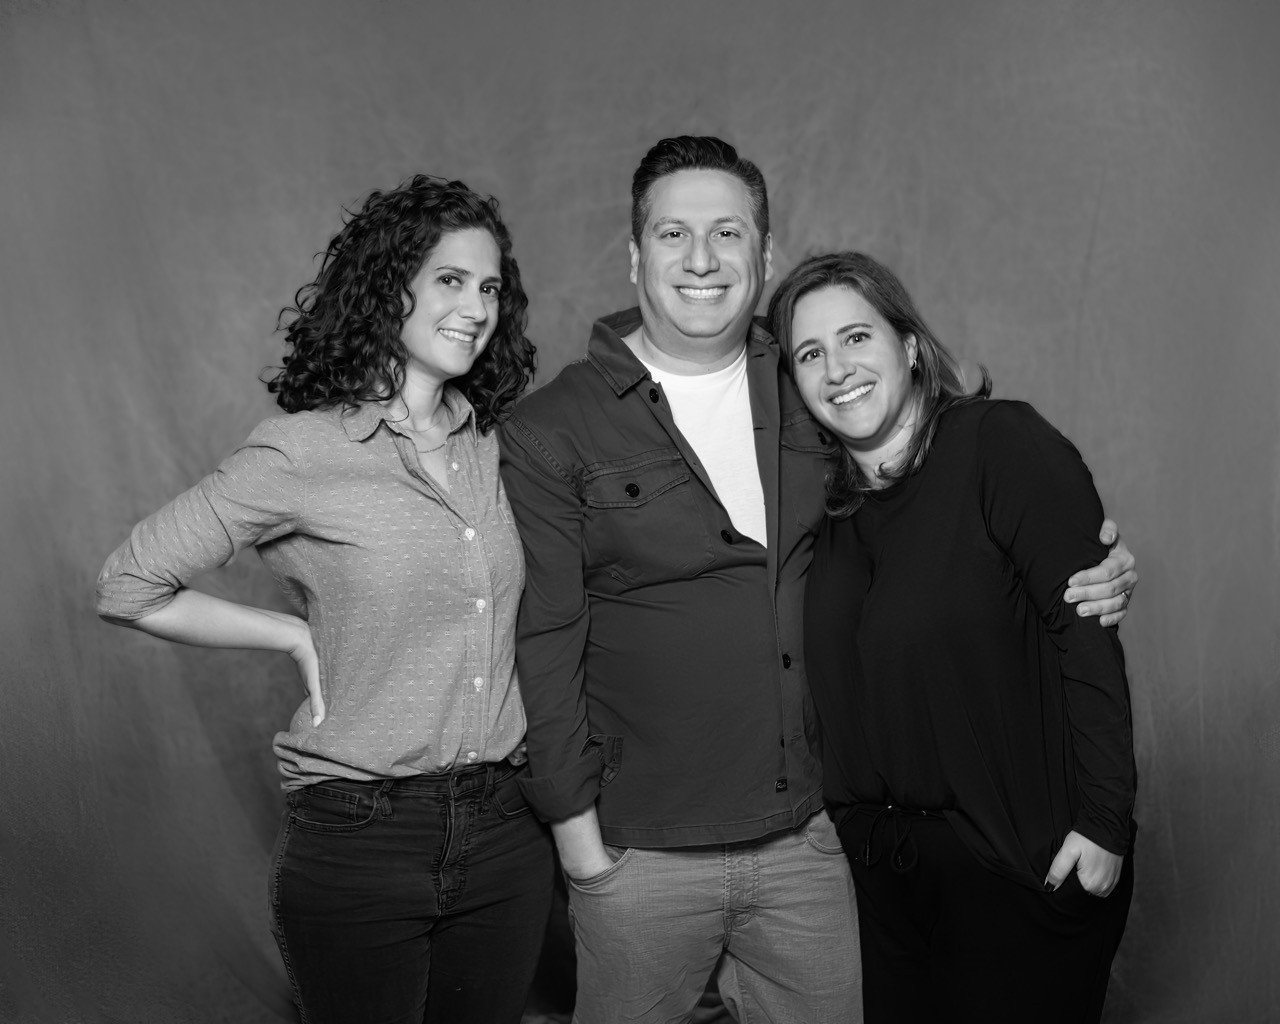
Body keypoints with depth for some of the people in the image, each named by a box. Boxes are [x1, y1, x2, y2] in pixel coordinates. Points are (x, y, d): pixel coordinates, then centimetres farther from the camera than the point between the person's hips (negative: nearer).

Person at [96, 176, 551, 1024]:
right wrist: (299, 635, -6)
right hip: (358, 841, -4)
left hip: (508, 834, 4)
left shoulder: (498, 448, 4)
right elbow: (130, 587, -4)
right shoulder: (303, 452, -10)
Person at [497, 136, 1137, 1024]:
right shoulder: (552, 435, -7)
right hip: (640, 857, -3)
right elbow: (546, 643, -7)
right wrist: (577, 830, -8)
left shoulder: (811, 398, 4)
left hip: (807, 839, 4)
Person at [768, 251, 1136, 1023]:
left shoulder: (1001, 444, -12)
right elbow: (840, 692, 9)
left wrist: (1104, 822, -18)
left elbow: (1086, 632, -16)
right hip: (883, 863, 6)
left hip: (1024, 861, -5)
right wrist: (853, 827, 2)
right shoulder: (831, 506, 7)